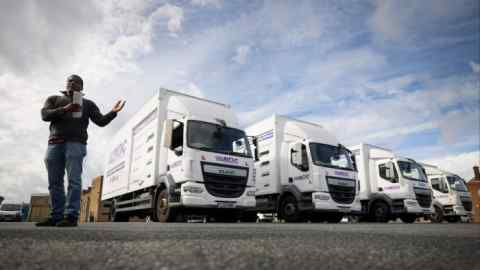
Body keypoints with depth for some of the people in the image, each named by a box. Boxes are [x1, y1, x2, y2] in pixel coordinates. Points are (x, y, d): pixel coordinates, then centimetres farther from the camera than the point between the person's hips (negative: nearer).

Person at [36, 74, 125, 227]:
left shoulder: (88, 104, 19)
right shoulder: (54, 99, 23)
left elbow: (101, 121, 8)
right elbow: (45, 115, 4)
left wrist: (113, 112, -11)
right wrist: (64, 109, -13)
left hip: (75, 144, -3)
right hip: (54, 144, 3)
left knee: (74, 180, -12)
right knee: (54, 183, 2)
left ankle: (71, 216, -15)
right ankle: (56, 216, 7)